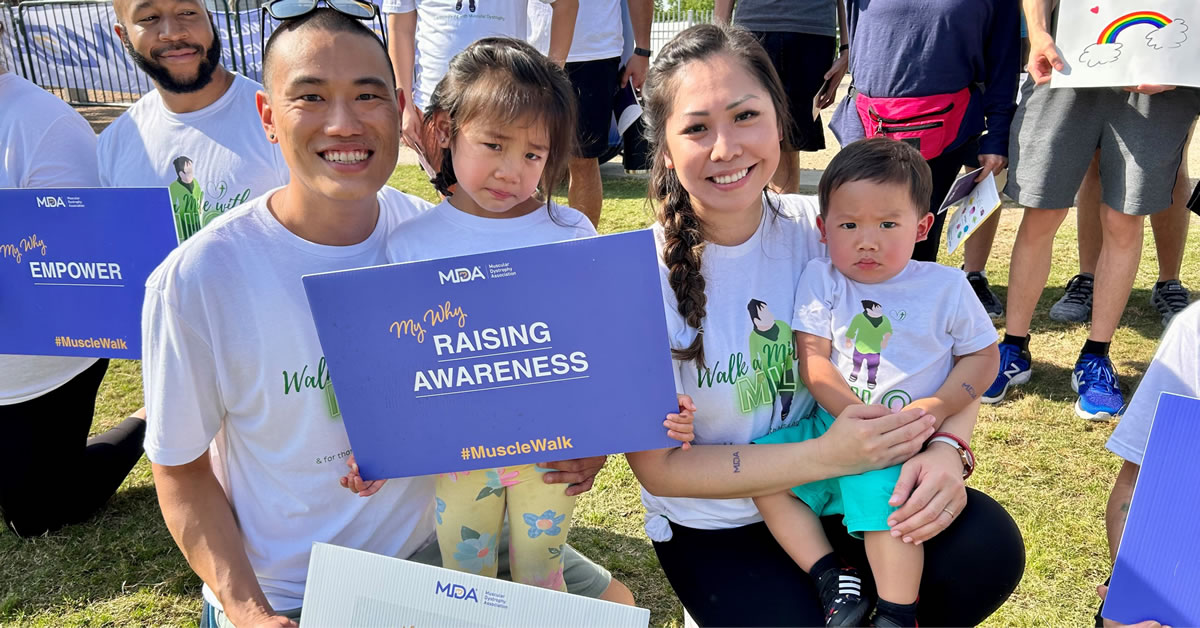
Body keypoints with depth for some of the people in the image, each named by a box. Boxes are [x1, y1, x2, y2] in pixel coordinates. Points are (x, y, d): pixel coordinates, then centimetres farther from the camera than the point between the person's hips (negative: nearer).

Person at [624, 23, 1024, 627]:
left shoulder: (822, 230, -10)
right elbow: (659, 467, -16)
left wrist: (945, 448, -23)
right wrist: (825, 456, -25)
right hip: (714, 528, -2)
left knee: (989, 549, -18)